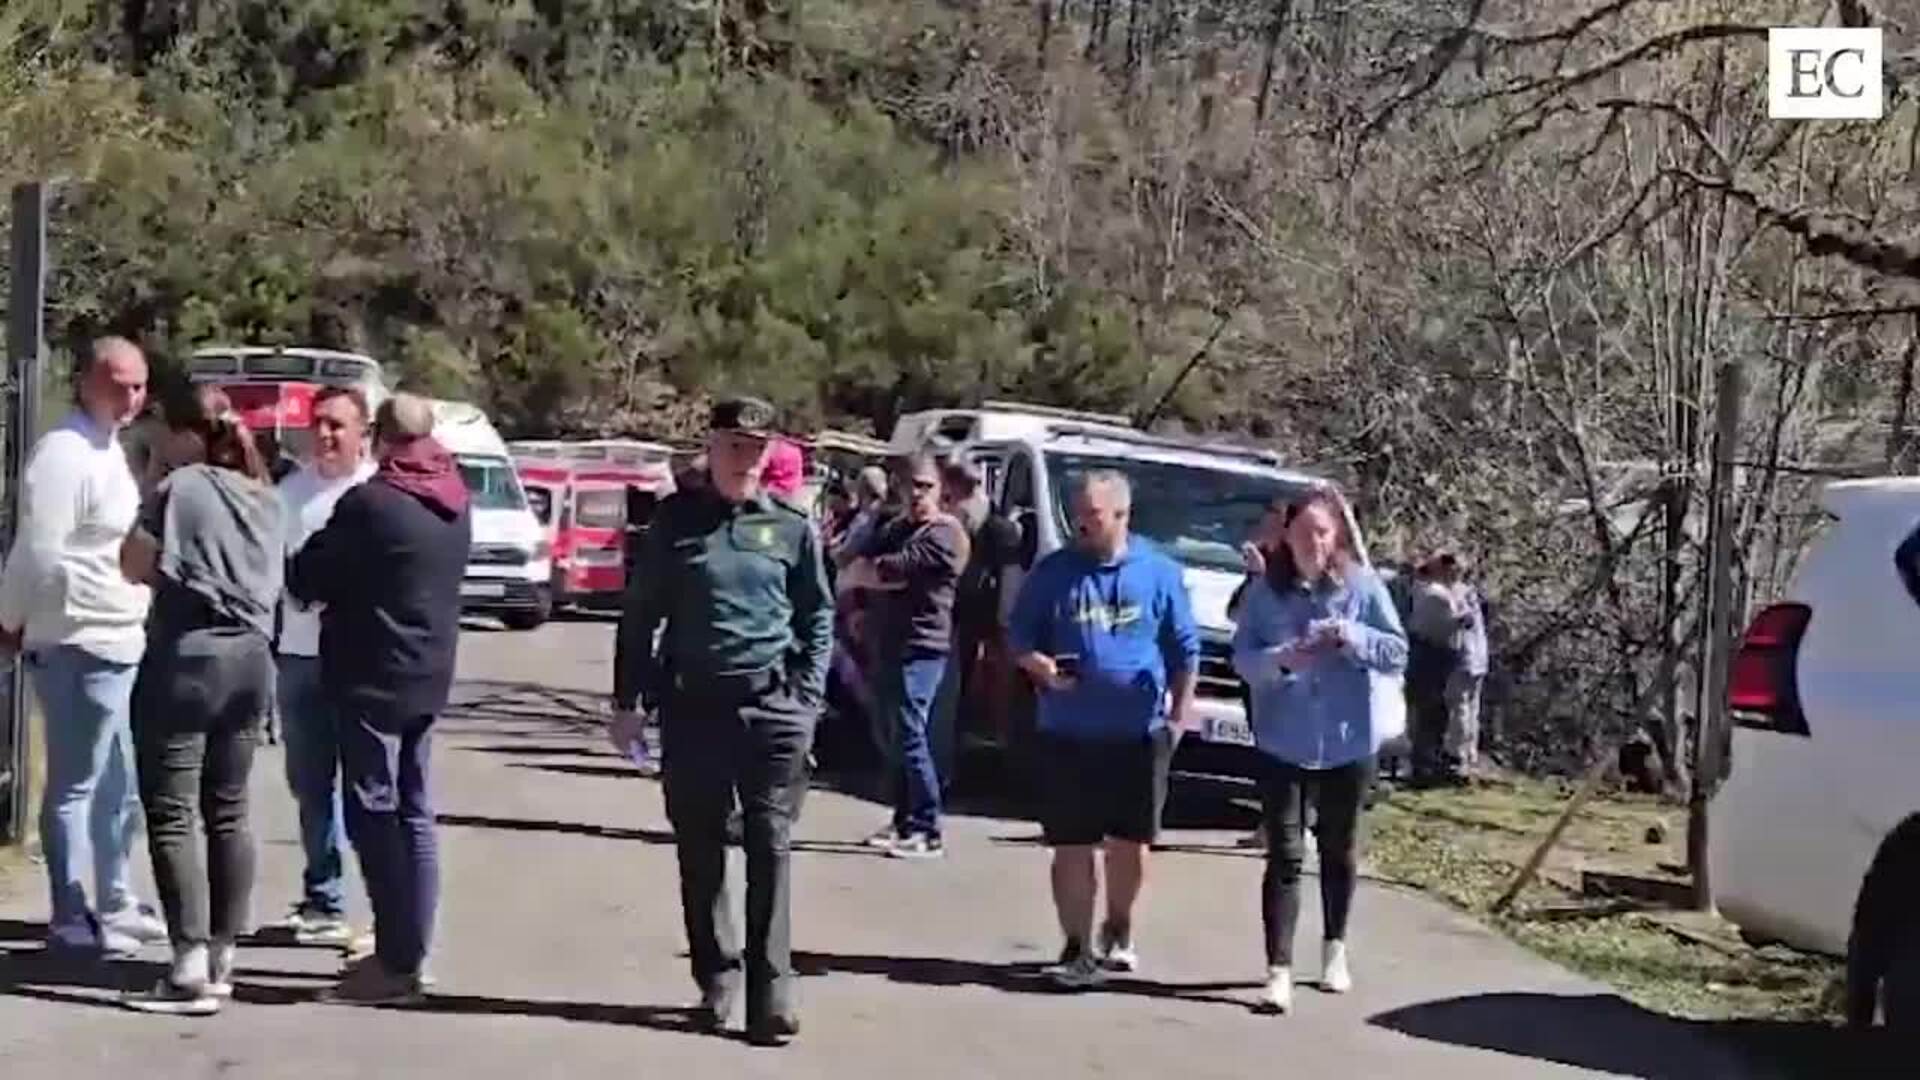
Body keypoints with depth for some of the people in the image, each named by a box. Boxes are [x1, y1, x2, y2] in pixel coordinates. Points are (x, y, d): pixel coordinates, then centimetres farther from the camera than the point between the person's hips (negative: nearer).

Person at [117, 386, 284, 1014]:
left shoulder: (181, 487, -10)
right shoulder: (266, 499, 12)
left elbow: (134, 565, -3)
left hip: (186, 658, -7)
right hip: (249, 659, 7)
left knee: (172, 816, -5)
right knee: (228, 813, 12)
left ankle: (192, 970, -10)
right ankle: (222, 958, 16)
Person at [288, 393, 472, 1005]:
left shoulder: (371, 502, -16)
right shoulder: (455, 503, 9)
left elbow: (307, 578, -9)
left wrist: (305, 581, 14)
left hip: (372, 678, -8)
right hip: (429, 677, 8)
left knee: (375, 816, -4)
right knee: (414, 815, 12)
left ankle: (396, 961, -5)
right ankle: (411, 954, 17)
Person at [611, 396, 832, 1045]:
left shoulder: (792, 527, 5)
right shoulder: (676, 518, 4)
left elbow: (818, 618, 11)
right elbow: (640, 612, 8)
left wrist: (808, 695, 1)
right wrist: (627, 697, 5)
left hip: (773, 708, -1)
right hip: (692, 705, 1)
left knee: (770, 851, -2)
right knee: (699, 852, 7)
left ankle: (771, 990, 0)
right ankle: (716, 978, 18)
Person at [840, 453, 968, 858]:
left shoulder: (944, 534, -9)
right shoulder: (894, 529, 20)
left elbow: (889, 569, -15)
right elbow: (858, 566, 10)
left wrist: (859, 574, 5)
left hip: (920, 648, -9)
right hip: (887, 644, 9)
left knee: (911, 737, -11)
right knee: (894, 737, 12)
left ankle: (928, 833, -9)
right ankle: (904, 822, 20)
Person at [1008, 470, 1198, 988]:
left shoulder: (1159, 572, 1)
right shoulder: (1053, 572, 0)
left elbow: (1185, 648, 7)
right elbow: (1019, 638, 5)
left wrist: (1181, 711, 3)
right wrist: (1039, 665, -15)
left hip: (1141, 733, 1)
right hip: (1068, 734, 0)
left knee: (1130, 843, 10)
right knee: (1072, 846, 0)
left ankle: (1117, 933, 32)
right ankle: (1077, 949, 11)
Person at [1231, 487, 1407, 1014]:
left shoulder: (1363, 587, -4)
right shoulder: (1266, 592, -4)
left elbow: (1398, 653, -3)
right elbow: (1242, 656, -4)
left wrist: (1351, 635, -20)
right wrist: (1279, 659, -23)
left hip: (1348, 744, 1)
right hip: (1282, 744, -1)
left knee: (1339, 850, 17)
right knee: (1283, 856, -5)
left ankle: (1335, 950, 36)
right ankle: (1278, 970, -6)